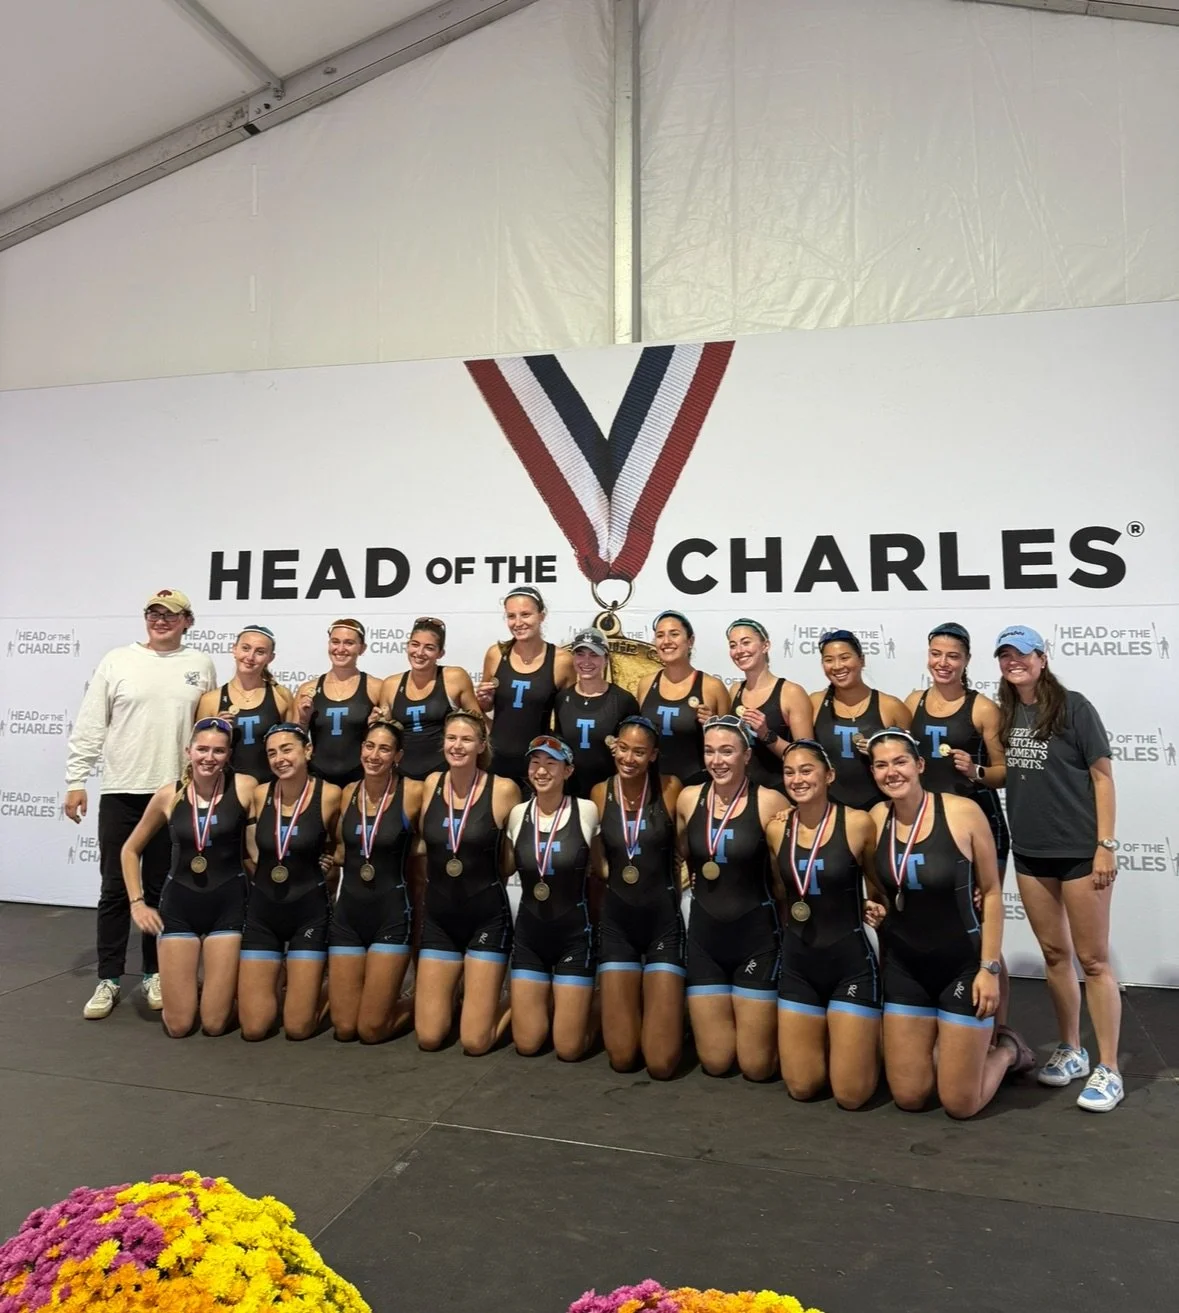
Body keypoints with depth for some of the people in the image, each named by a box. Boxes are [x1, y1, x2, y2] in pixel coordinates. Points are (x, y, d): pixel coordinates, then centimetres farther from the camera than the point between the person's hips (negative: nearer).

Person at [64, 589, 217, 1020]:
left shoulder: (200, 666, 6)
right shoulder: (116, 661, 3)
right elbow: (89, 727, 2)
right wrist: (76, 780, -3)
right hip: (121, 792, 0)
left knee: (161, 889, 9)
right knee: (115, 888, 5)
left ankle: (155, 974, 21)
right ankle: (109, 980, 16)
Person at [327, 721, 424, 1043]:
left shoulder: (413, 792, -12)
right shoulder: (348, 792, 4)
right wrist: (328, 858, 1)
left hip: (392, 913, -4)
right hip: (347, 912, 4)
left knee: (371, 1030, -1)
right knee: (343, 1028, 7)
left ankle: (418, 1007, 29)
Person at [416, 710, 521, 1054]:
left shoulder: (503, 789, -12)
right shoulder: (431, 784, 0)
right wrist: (439, 878, 3)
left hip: (487, 917, -3)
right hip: (438, 916, 4)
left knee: (475, 1042, -2)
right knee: (429, 1038, 5)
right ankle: (456, 991, 34)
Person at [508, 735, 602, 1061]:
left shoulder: (587, 811, -11)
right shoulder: (517, 814, -2)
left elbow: (601, 868, 2)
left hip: (575, 933, -3)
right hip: (529, 933, 3)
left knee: (569, 1049, 2)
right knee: (527, 1044, 5)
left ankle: (585, 1004, 32)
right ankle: (546, 1000, 36)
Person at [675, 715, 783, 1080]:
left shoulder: (769, 801, -14)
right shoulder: (689, 798, -1)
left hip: (757, 936, -3)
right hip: (704, 935, 3)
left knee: (756, 1067, 6)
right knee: (714, 1063, 10)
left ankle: (772, 1017, 36)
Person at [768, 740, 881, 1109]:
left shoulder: (857, 823, -14)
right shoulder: (777, 828, -2)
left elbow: (879, 887, 3)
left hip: (851, 961, -4)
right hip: (797, 963, 4)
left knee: (851, 1095, 1)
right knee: (801, 1088, 10)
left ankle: (871, 1040, 31)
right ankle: (828, 1038, 40)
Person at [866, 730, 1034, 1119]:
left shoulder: (963, 812, -17)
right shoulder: (876, 818, -6)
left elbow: (991, 893, -9)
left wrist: (989, 968, -12)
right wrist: (876, 909, -9)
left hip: (963, 963, -4)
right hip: (903, 966, 4)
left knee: (961, 1105, 4)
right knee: (908, 1098, 9)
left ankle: (1005, 1049, 32)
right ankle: (943, 1044, 38)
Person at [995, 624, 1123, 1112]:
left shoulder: (1073, 707, -8)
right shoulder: (1005, 714, 6)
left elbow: (1102, 777, -9)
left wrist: (1106, 845, -13)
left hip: (1080, 851, -5)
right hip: (1030, 852, 5)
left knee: (1092, 959, 2)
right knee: (1054, 954, 14)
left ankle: (1108, 1069, 12)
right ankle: (1070, 1050, 28)